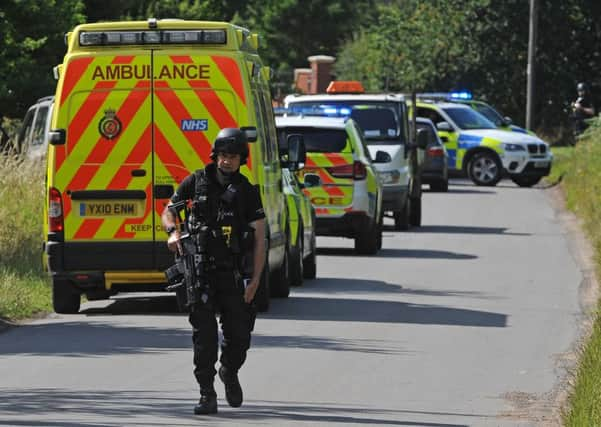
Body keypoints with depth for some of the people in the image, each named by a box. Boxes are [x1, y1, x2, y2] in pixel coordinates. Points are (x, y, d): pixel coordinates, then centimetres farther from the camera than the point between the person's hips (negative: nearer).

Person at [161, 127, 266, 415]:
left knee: (239, 334, 4)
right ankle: (207, 396, -3)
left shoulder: (247, 192, 2)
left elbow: (259, 238, 2)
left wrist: (255, 280, -6)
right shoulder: (196, 182, 2)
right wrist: (173, 232, -13)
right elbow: (168, 212, 11)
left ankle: (230, 372, 35)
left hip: (233, 273, 1)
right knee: (204, 333, -7)